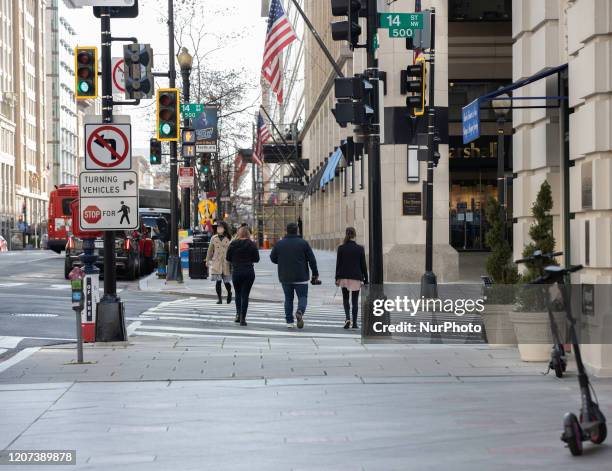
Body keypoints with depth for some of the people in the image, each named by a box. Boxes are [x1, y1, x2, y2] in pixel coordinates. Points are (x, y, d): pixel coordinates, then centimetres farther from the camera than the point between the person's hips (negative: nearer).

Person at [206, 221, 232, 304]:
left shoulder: (229, 238, 2)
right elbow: (210, 250, 15)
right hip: (216, 263, 1)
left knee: (226, 281, 3)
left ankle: (229, 293, 33)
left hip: (226, 263, -1)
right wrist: (207, 261, 18)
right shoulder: (214, 238, 6)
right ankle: (219, 299, 3)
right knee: (218, 281, -7)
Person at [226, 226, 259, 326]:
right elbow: (256, 259, -2)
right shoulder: (251, 244, -4)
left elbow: (227, 258, 2)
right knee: (245, 295, 1)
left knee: (238, 294, 18)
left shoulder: (233, 244, -2)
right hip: (249, 272, -1)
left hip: (236, 272, 1)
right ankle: (243, 318, -3)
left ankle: (238, 314, 9)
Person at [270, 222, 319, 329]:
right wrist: (315, 273, 4)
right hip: (301, 277, -2)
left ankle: (289, 321, 8)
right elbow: (312, 259, -5)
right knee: (302, 297, 5)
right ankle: (300, 312, -24)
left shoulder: (279, 244, 1)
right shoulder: (303, 243, -4)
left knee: (288, 298, 12)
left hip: (285, 277, 2)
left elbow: (273, 258, 7)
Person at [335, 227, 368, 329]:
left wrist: (337, 278, 5)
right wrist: (365, 279, 5)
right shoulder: (360, 248, -5)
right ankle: (354, 322, 7)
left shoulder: (341, 248, -4)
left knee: (345, 299, 13)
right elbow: (363, 265, -2)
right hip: (356, 278, -1)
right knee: (355, 301, 8)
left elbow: (338, 264, -1)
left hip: (344, 277, 1)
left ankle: (347, 318, -9)